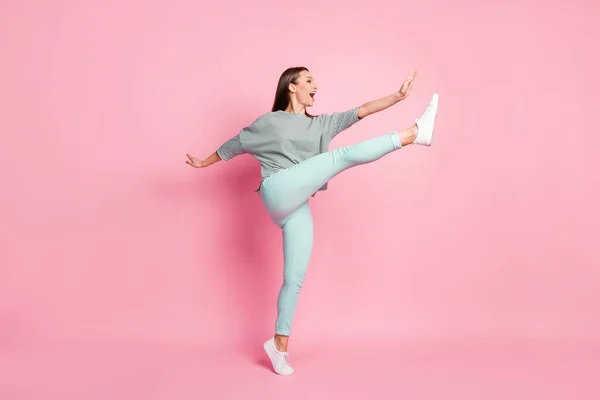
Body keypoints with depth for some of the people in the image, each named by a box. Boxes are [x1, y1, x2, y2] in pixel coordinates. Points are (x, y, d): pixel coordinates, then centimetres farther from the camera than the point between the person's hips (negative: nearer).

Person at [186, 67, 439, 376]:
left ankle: (279, 344, 9)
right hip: (279, 192, -5)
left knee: (295, 277, 0)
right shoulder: (269, 122, 12)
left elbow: (361, 111, 11)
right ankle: (414, 133, -24)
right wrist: (204, 163, 31)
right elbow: (235, 145, 22)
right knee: (344, 155, -15)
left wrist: (398, 96, 1)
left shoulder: (321, 124, 22)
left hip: (297, 208, 5)